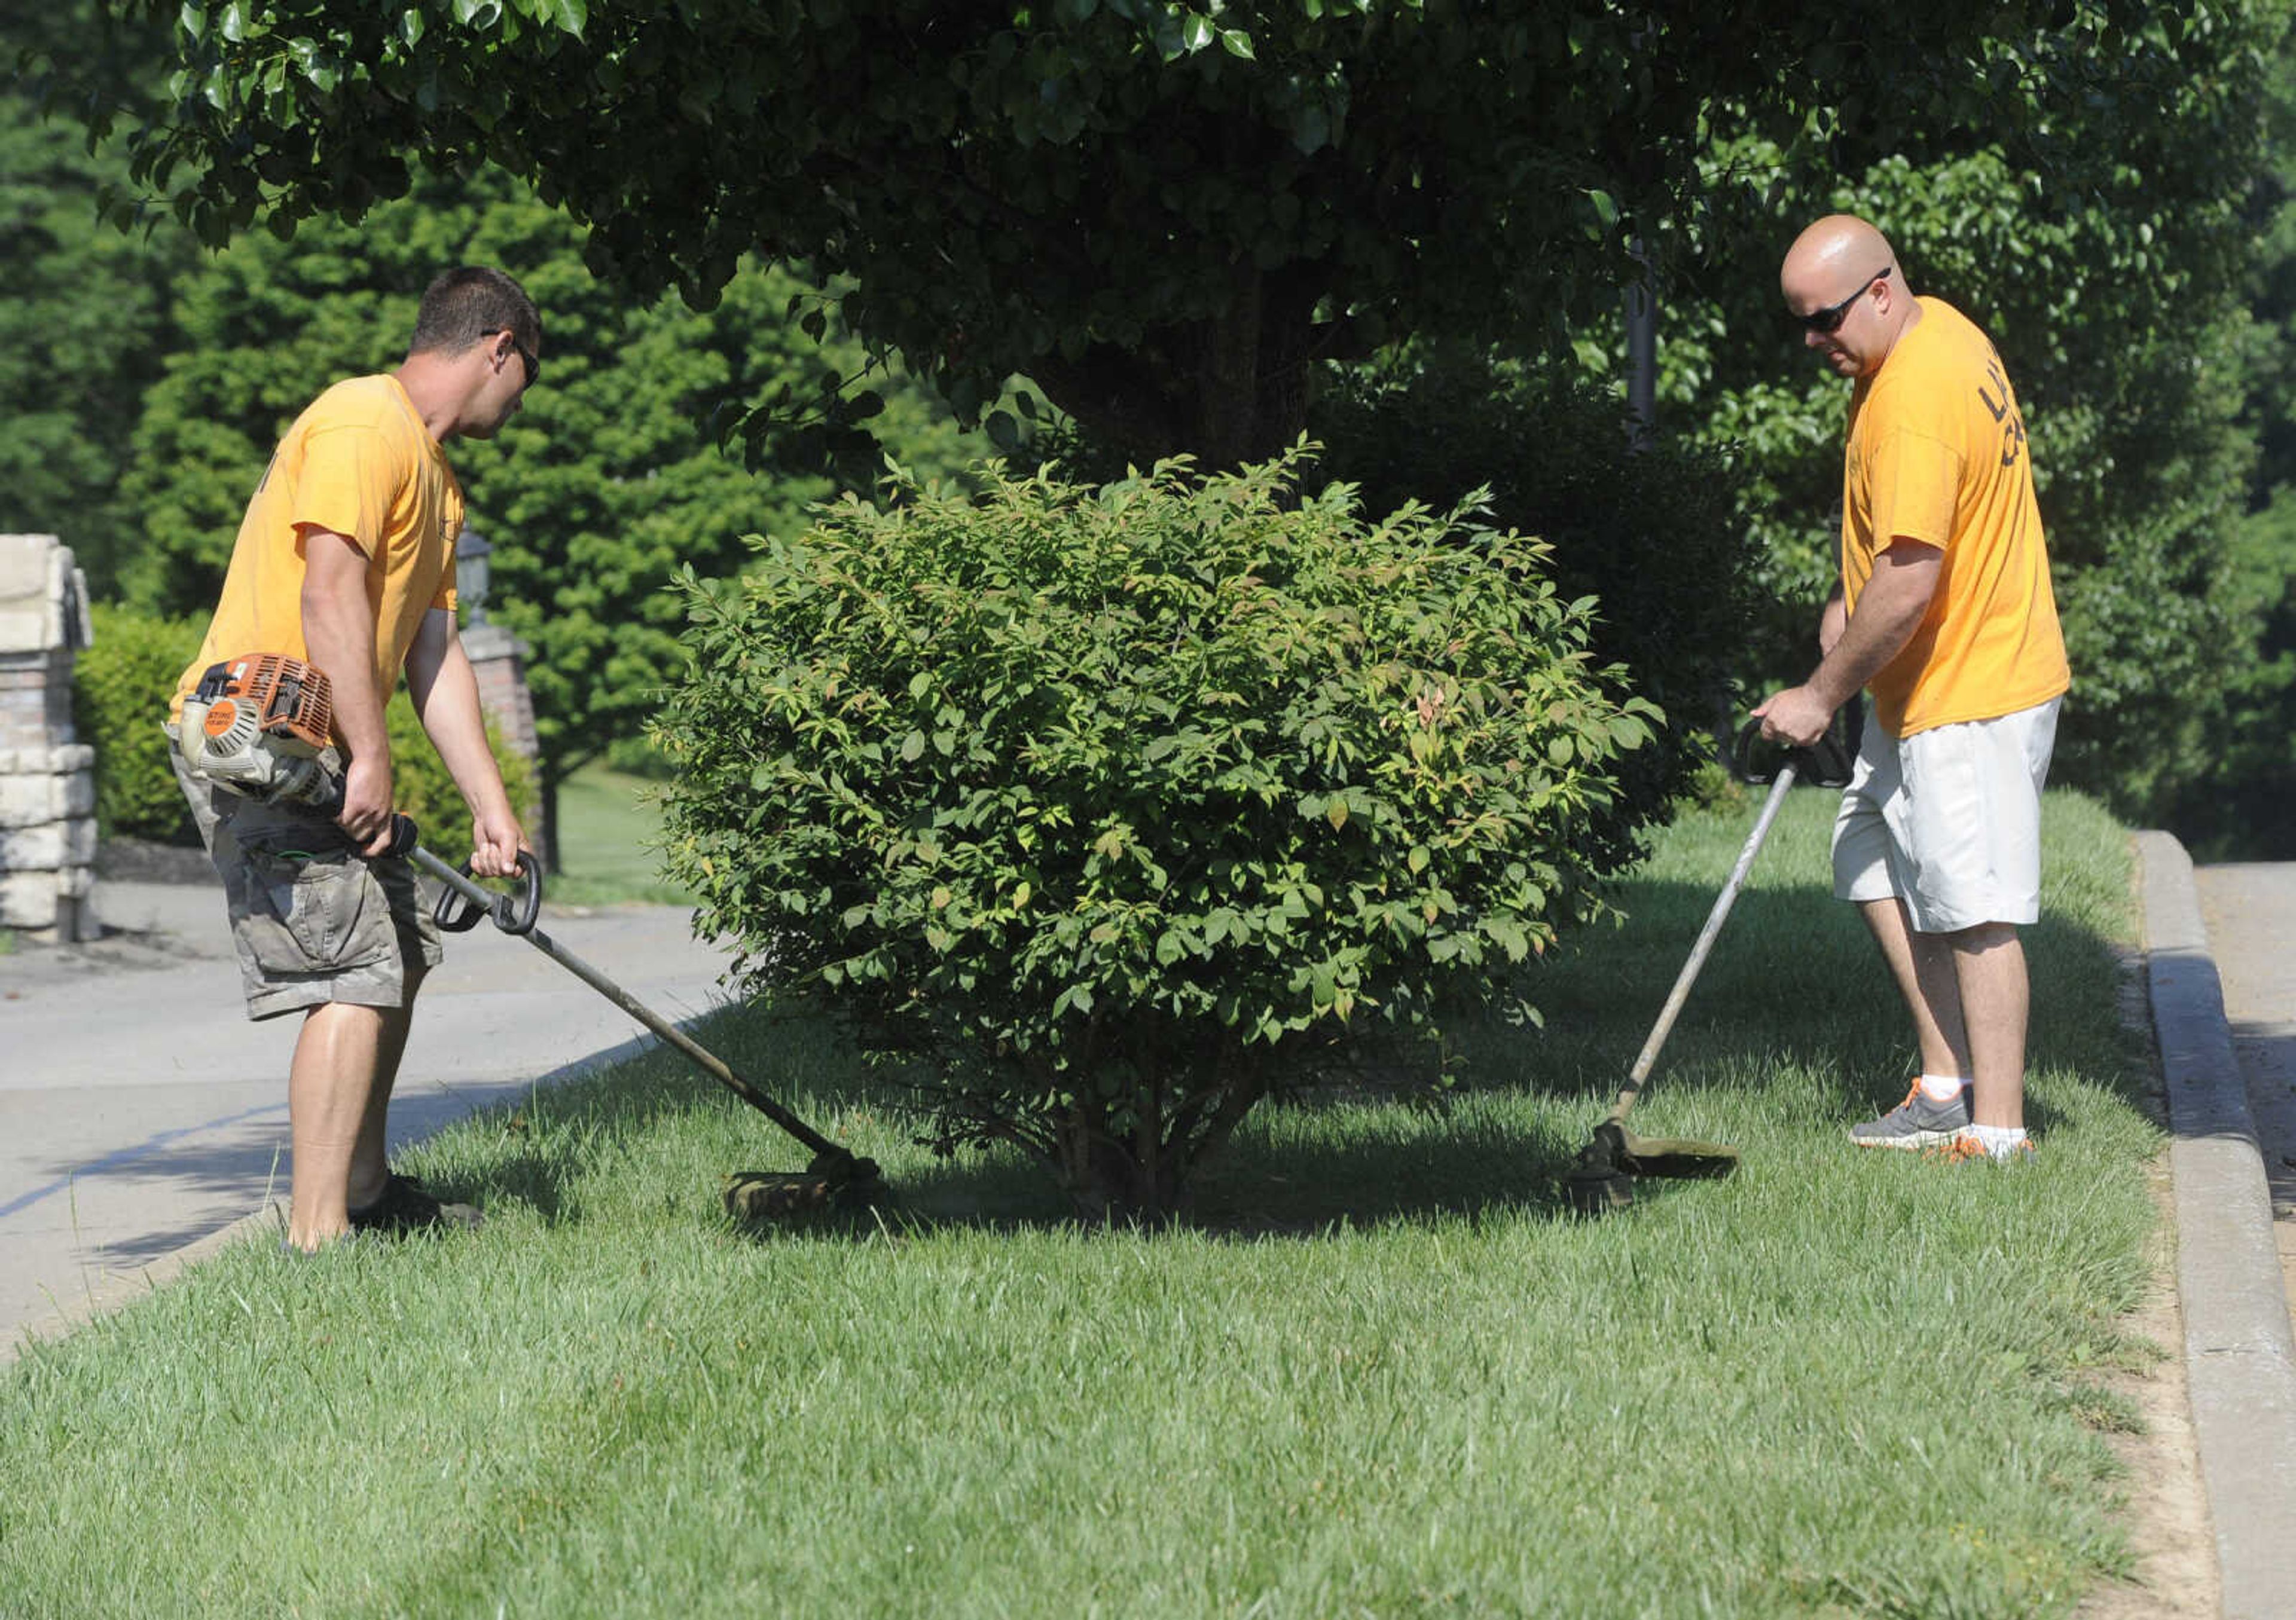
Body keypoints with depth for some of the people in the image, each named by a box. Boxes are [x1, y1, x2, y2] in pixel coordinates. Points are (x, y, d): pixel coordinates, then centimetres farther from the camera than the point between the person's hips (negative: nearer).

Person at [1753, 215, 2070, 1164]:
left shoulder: (1912, 407, -26)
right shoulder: (1938, 328, 7)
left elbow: (1908, 586, -27)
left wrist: (1821, 697, -18)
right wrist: (1850, 600, 17)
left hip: (1971, 694, -11)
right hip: (1928, 686, 11)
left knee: (1973, 911, -7)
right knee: (1876, 867, 15)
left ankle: (1996, 1131, -4)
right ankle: (1948, 1087, 18)